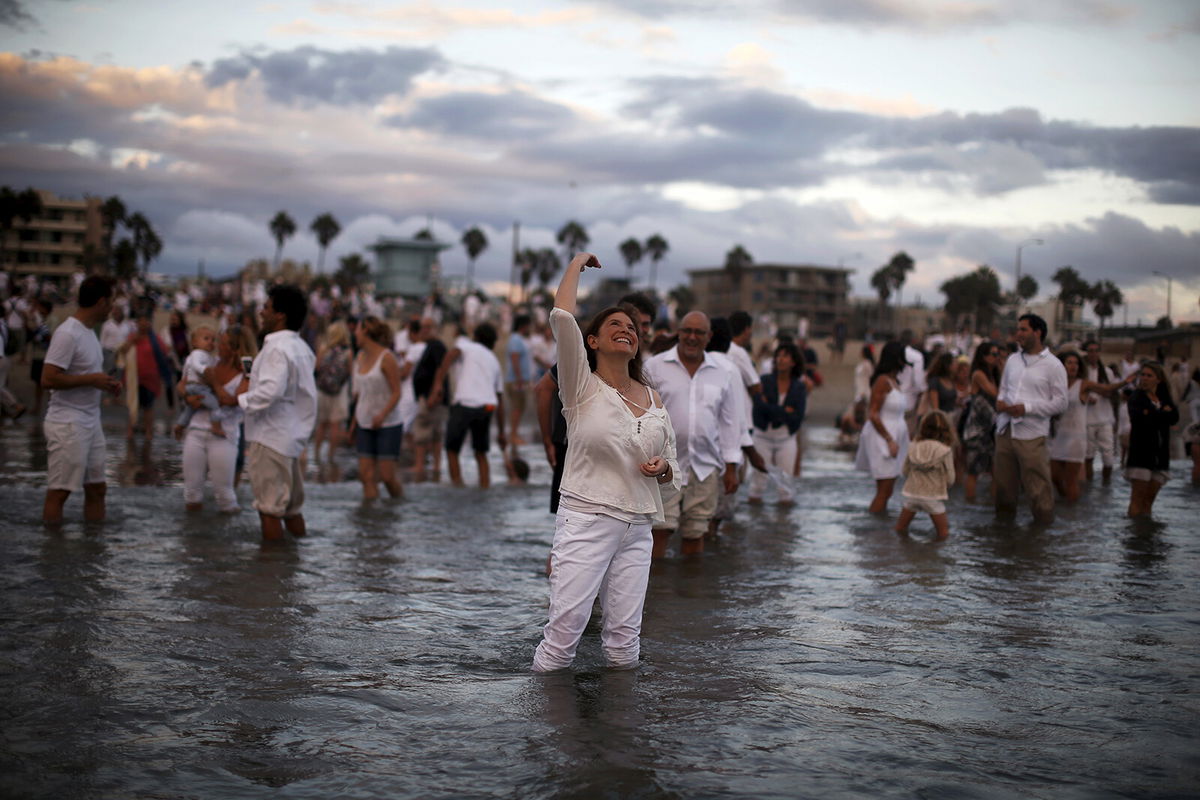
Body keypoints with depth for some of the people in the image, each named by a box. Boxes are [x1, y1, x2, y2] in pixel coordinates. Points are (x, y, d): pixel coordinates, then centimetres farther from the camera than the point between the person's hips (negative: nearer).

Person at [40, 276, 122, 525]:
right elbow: (48, 379, -22)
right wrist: (91, 379, -19)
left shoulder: (89, 331, 11)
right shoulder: (67, 334, -18)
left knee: (96, 486, 13)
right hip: (68, 423, -10)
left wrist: (104, 380, 4)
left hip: (91, 421, 10)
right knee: (59, 490, -2)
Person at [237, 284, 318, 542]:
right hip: (293, 436, 10)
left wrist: (238, 400, -16)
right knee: (292, 506, 15)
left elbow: (270, 391, -28)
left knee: (269, 507, -4)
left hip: (269, 437, -10)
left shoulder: (277, 349, -17)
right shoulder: (300, 347, 14)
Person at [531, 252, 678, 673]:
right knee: (565, 628, -10)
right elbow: (561, 318, -16)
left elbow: (672, 472, 19)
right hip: (586, 521, -4)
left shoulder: (654, 399, 13)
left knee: (625, 642, 5)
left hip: (637, 529, 5)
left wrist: (662, 469, -5)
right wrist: (576, 265, -2)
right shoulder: (583, 387, -1)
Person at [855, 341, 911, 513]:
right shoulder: (883, 381, -13)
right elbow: (873, 415, -17)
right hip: (881, 439, -9)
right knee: (884, 491, -10)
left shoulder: (894, 381, 14)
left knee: (887, 491, 10)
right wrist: (890, 440, -17)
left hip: (893, 438, 9)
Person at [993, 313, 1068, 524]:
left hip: (1031, 435, -5)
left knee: (1038, 488, -4)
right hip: (1005, 430, 5)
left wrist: (1027, 408, -15)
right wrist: (1000, 401, 0)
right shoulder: (1012, 360, 14)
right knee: (1003, 483, 11)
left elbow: (1060, 403, -5)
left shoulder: (1053, 365, -3)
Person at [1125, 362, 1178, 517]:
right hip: (1141, 453, -4)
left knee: (1150, 498, 6)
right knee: (1138, 498, -8)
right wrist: (1163, 414, -13)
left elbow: (1174, 417, -6)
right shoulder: (1136, 397, -1)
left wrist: (1152, 414, -16)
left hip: (1160, 455, 4)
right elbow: (1139, 418, -20)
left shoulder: (1165, 398, 12)